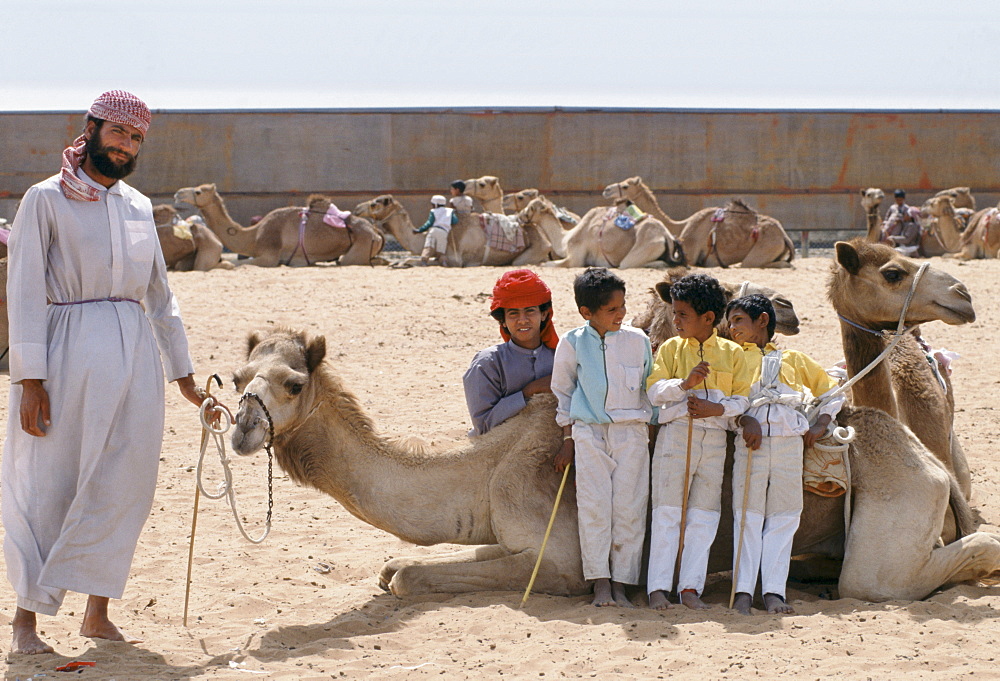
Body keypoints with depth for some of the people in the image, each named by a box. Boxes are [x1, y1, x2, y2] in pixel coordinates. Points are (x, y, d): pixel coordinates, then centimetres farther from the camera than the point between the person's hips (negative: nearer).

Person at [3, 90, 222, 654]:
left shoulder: (139, 207, 14)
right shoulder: (46, 200, -1)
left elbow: (160, 295, 20)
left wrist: (185, 376, 19)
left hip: (135, 355, 5)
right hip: (69, 352, -5)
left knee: (122, 486, 3)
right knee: (47, 486, -3)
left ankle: (98, 612, 12)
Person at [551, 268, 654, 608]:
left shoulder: (637, 340, 1)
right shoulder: (573, 344, -1)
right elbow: (563, 391, 11)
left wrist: (650, 431, 12)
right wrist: (568, 439, 9)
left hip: (631, 434, 1)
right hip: (590, 433, -1)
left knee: (629, 508, -3)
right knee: (594, 506, -7)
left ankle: (620, 584, 2)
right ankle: (600, 583, -4)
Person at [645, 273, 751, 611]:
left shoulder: (732, 353, 6)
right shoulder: (671, 348, 5)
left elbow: (742, 399, 4)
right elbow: (654, 391, -3)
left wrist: (716, 408, -14)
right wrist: (685, 383, -19)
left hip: (714, 439, 1)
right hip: (675, 433, -1)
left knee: (704, 514, 3)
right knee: (667, 511, -2)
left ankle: (690, 586, 8)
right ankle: (658, 587, 0)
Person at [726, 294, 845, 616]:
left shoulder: (794, 360, 22)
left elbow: (832, 393, 27)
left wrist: (820, 426, 11)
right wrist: (746, 421, -14)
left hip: (790, 439, 1)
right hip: (750, 437, -1)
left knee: (784, 515, -3)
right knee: (748, 514, -6)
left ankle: (774, 591, -4)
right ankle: (743, 591, -9)